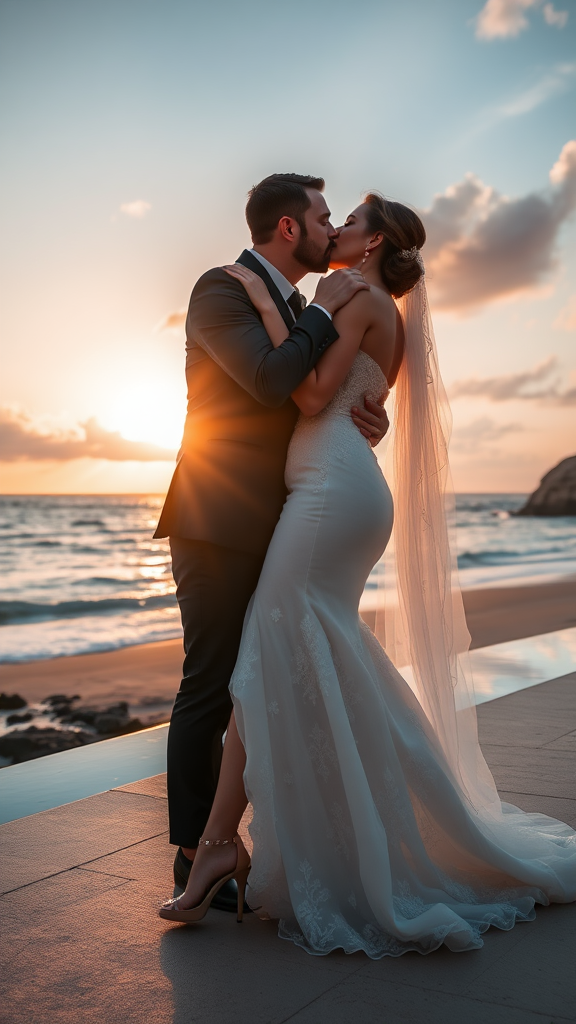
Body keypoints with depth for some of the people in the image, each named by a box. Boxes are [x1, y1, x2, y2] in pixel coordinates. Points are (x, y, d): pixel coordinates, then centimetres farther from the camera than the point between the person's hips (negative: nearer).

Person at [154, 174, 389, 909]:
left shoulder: (295, 309, 19)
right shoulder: (220, 290, -7)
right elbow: (269, 381, -22)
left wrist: (368, 420, -4)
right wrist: (327, 309, -9)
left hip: (270, 528, 9)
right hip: (218, 525, -9)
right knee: (210, 689, -4)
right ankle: (196, 856, 8)